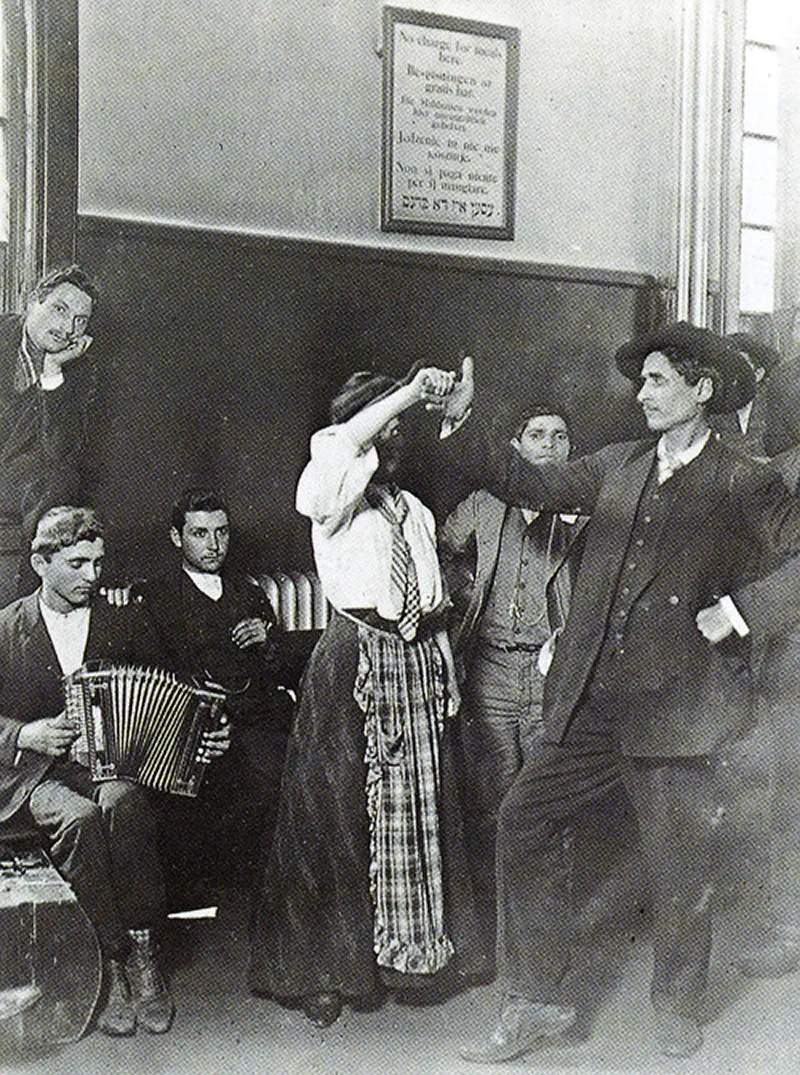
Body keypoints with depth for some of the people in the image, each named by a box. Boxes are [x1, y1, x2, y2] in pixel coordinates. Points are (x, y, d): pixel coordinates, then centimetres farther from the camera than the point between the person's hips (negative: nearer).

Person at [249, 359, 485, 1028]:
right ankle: (326, 969, 11)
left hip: (419, 671, 6)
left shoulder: (418, 513, 17)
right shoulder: (336, 504, -2)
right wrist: (413, 391, -25)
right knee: (343, 815, -1)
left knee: (420, 813, 10)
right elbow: (337, 448, -26)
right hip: (355, 669, -6)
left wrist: (446, 681, 16)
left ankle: (411, 947, 25)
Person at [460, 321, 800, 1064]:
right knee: (524, 823, 1)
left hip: (673, 709, -5)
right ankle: (533, 1003, 15)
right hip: (592, 703, 5)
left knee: (678, 867, 8)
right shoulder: (620, 466, 11)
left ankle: (676, 1004, 34)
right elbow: (536, 484, 12)